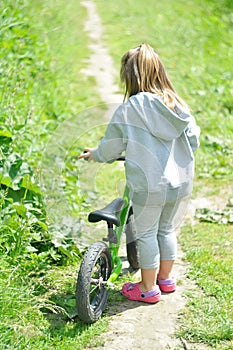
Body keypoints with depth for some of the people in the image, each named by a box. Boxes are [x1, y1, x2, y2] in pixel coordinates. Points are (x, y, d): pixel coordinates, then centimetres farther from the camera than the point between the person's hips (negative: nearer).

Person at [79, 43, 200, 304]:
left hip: (149, 186, -5)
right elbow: (193, 140, 9)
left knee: (146, 234, 10)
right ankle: (166, 278, 36)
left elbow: (112, 145, -5)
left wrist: (95, 155, 15)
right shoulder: (178, 105, 2)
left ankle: (148, 287, 21)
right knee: (167, 230, 22)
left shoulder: (130, 108, -13)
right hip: (181, 183, 6)